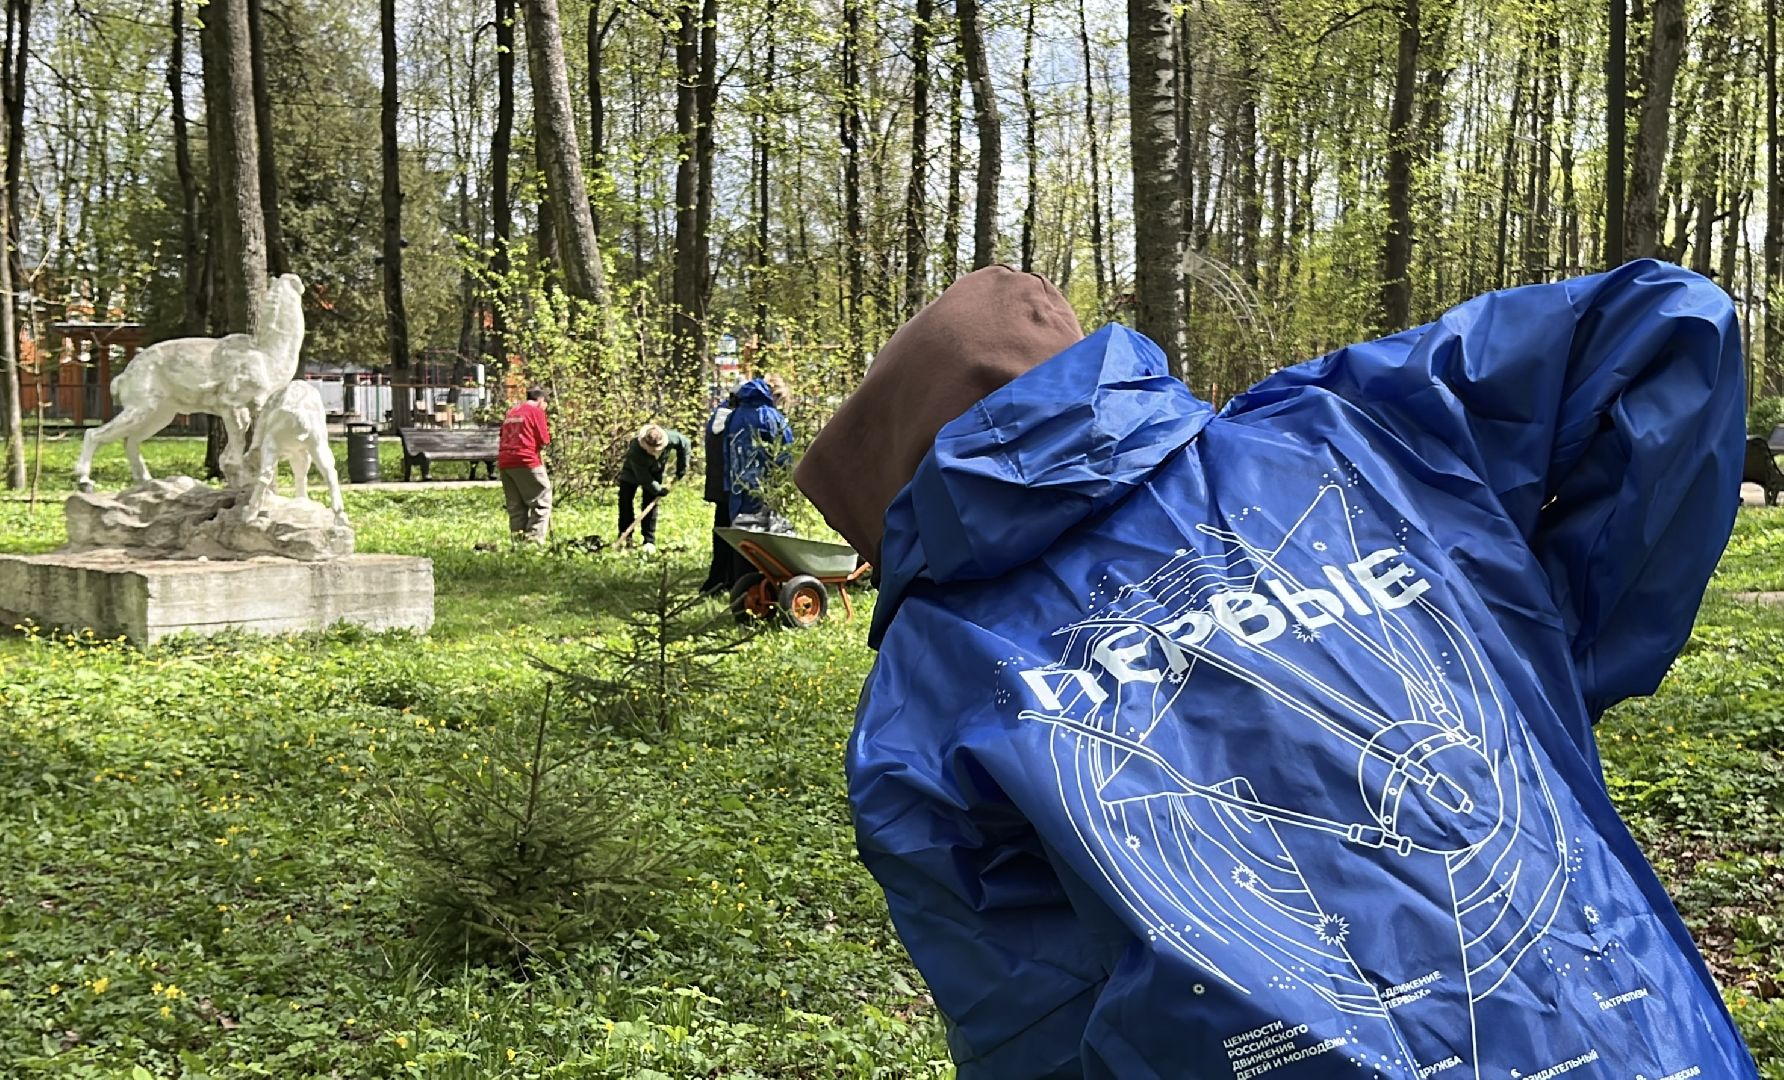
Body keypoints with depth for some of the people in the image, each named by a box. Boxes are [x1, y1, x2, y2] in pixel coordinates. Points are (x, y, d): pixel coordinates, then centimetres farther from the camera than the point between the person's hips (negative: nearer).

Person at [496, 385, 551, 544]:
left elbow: (502, 438, 20)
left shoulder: (511, 412, 20)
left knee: (515, 507, 10)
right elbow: (544, 441, -5)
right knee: (542, 502, -2)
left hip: (505, 462, 7)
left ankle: (518, 541, 7)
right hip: (526, 461, -7)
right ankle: (534, 539, -12)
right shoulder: (536, 411, 0)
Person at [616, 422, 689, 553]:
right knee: (625, 500, -3)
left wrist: (681, 468, -8)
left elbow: (684, 443, -11)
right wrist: (659, 490, -28)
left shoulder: (670, 438, -35)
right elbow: (643, 477, -34)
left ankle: (649, 541, -2)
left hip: (655, 472, 2)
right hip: (632, 471, -2)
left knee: (650, 504, -4)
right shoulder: (635, 450, -42)